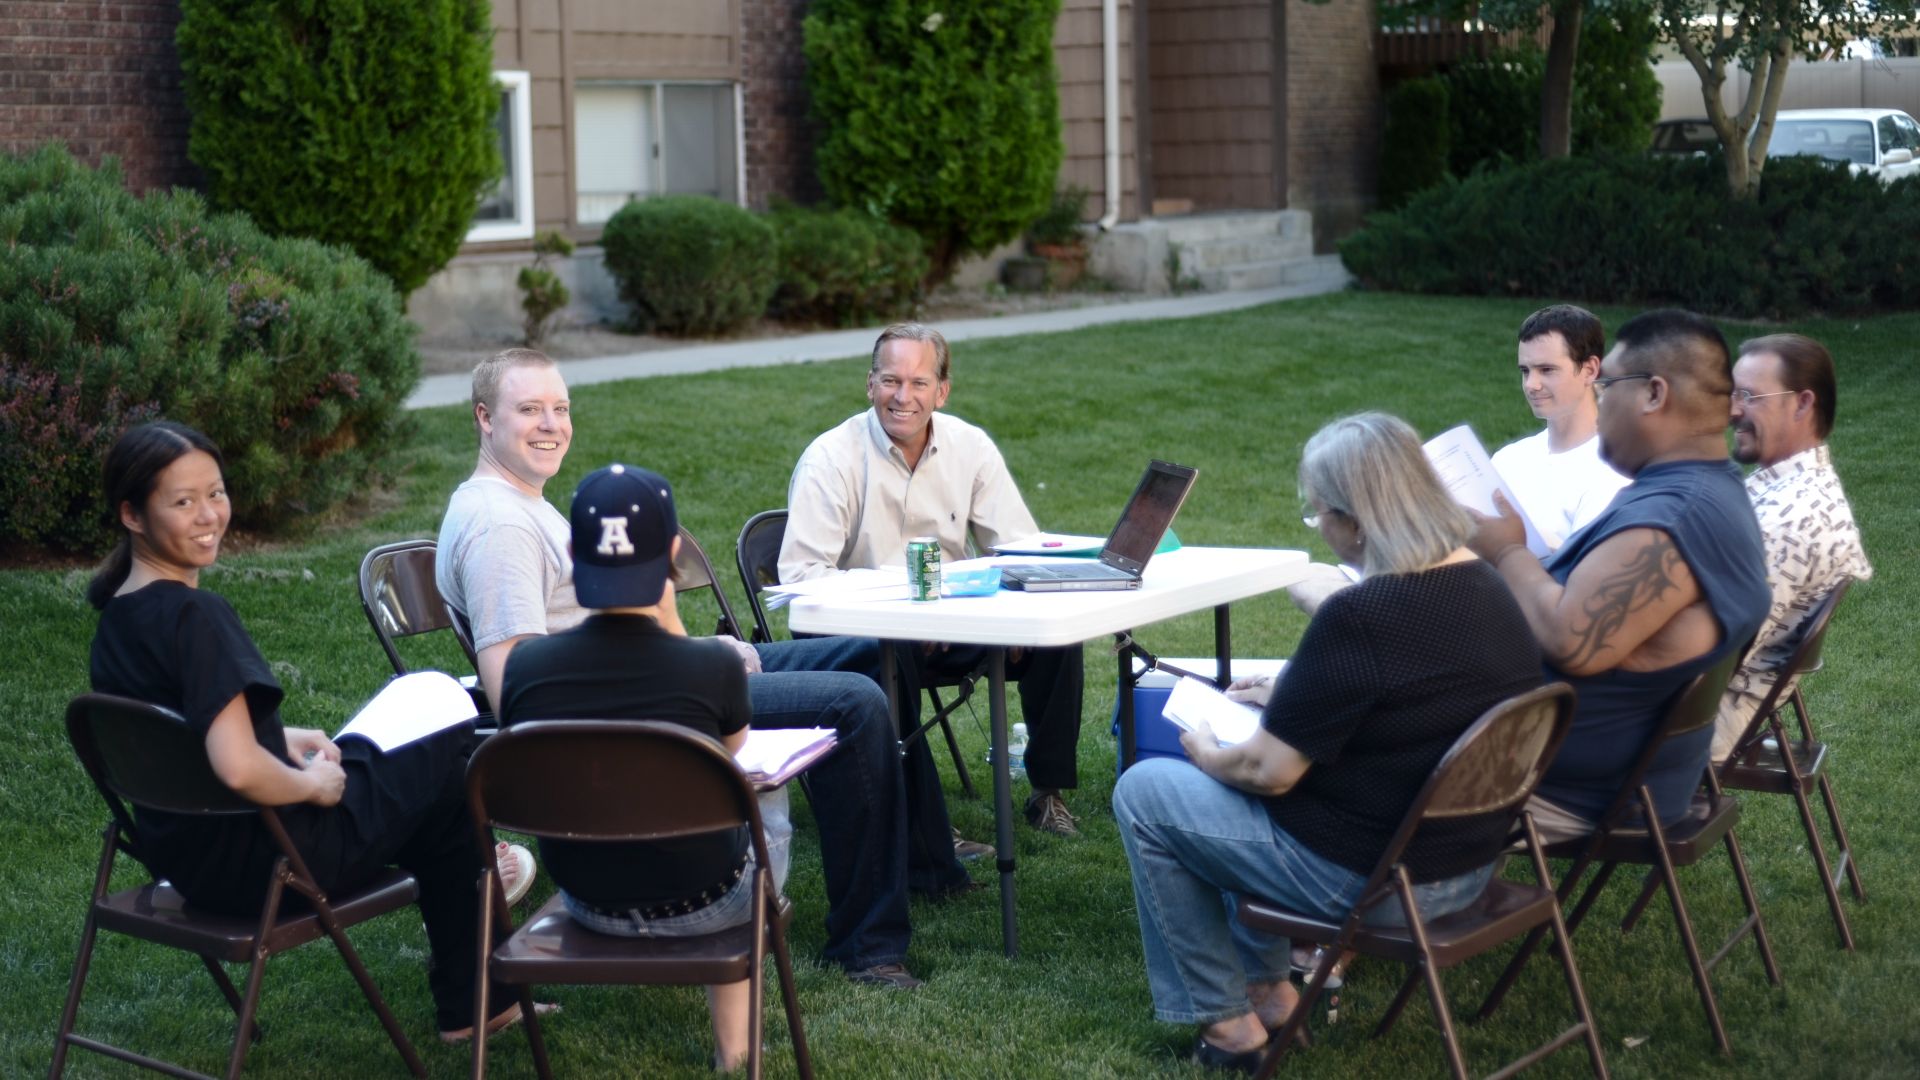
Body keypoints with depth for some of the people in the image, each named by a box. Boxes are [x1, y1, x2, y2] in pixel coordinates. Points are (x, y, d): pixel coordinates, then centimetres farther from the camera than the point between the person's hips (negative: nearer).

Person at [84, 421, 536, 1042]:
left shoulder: (115, 613, 2)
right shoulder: (192, 615, -27)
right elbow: (239, 770, -34)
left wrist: (282, 740, 8)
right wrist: (315, 784, -16)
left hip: (179, 851, 9)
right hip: (255, 862, -9)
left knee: (369, 751, 30)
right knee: (455, 758, 10)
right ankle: (470, 1004, 22)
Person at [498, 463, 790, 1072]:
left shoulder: (523, 668, -17)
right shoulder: (715, 667, -24)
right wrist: (671, 625, -3)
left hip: (587, 903, 3)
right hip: (703, 906, -2)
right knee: (767, 803, 32)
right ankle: (733, 1042, 43)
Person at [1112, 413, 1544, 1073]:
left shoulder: (1358, 618, -27)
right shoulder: (1490, 589, -1)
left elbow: (1268, 771, -20)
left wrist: (1206, 753, 0)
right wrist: (1288, 696, 20)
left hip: (1371, 881, -9)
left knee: (1142, 794, 8)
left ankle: (1225, 1019, 15)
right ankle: (1267, 983, 33)